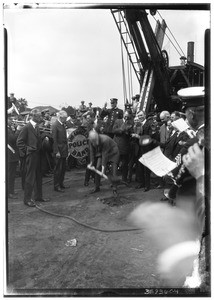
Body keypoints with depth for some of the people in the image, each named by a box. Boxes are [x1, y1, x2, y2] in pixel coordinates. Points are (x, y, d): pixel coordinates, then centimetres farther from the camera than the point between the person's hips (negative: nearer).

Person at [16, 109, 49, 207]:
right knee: (30, 178, -1)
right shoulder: (26, 127, -14)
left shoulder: (36, 126, 11)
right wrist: (25, 151, -12)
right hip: (30, 156, -8)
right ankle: (27, 199, 9)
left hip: (37, 154, 8)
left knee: (38, 177, 16)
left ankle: (38, 196, 28)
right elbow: (19, 142, -13)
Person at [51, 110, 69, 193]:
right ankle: (56, 186, 8)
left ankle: (61, 184, 26)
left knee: (63, 168, 14)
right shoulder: (55, 125, -14)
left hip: (64, 150, 9)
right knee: (58, 169, -1)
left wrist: (66, 149, 12)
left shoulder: (62, 125, 12)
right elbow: (54, 140, -17)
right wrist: (57, 152, -19)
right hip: (58, 151, -9)